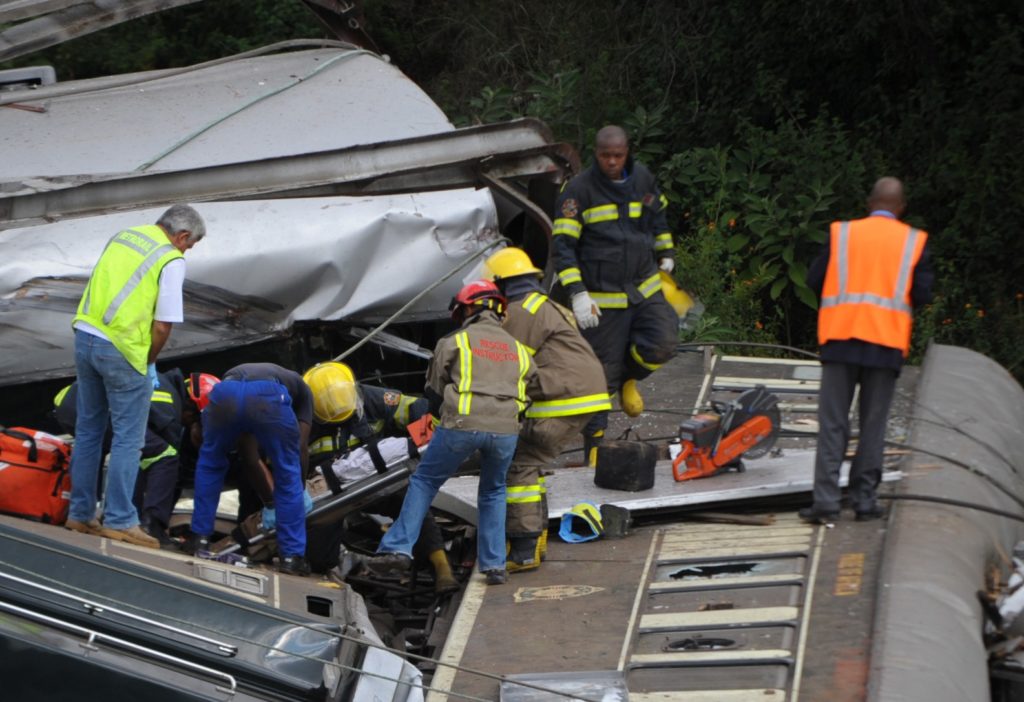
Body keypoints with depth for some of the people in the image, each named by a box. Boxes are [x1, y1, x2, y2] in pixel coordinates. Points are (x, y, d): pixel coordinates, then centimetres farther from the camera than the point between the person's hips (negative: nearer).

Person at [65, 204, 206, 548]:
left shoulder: (123, 236, 14)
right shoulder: (172, 260, -6)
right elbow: (163, 325, -10)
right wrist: (148, 363, 7)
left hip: (85, 336, 7)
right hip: (121, 349, -7)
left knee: (88, 430, 17)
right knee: (128, 438, 3)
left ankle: (80, 514, 24)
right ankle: (119, 520, 4)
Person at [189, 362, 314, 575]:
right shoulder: (301, 388, 40)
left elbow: (248, 451, 45)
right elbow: (301, 448, 30)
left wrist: (269, 499, 52)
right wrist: (302, 489, 45)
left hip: (225, 391, 3)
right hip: (268, 397, -3)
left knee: (210, 464, 32)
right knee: (288, 476, 19)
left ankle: (200, 539, 30)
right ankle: (292, 556, 19)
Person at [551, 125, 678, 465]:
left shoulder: (642, 178, 5)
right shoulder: (579, 189, -10)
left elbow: (658, 216, 25)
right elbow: (563, 245, -12)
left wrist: (666, 255, 26)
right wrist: (577, 294, -19)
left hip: (645, 288, 4)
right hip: (601, 301, -4)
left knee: (662, 343, -19)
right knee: (601, 375, -2)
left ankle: (627, 378, 14)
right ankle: (595, 448, 11)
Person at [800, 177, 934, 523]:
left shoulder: (841, 233, 5)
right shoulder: (914, 241, 4)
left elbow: (814, 280, 2)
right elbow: (922, 294, -1)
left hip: (841, 336, 0)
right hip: (887, 340, 0)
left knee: (832, 423, 1)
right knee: (873, 424, 8)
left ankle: (825, 500, -5)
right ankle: (864, 499, 8)